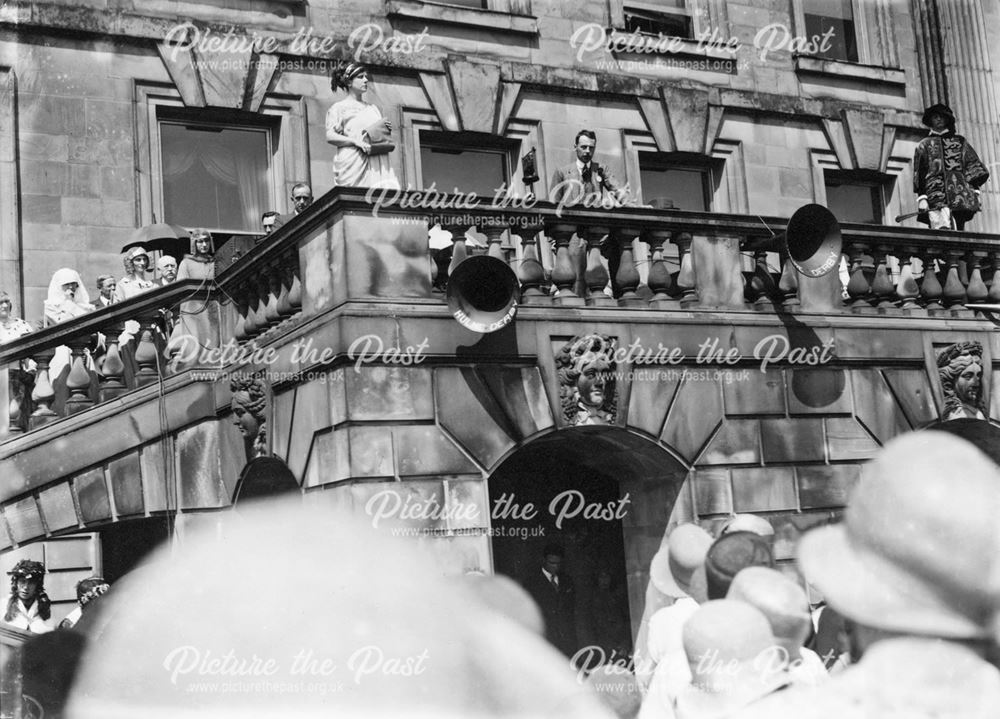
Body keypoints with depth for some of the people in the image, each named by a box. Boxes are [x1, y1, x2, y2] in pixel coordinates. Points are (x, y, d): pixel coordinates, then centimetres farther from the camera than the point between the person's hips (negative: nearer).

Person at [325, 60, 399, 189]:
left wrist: (387, 129, 4)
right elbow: (330, 136, -4)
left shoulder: (372, 108, 23)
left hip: (377, 164, 4)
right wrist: (356, 141, -17)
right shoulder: (339, 107, 7)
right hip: (353, 164, -4)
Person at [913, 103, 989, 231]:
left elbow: (973, 165, 16)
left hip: (959, 195, 2)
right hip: (935, 195, -2)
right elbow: (919, 173, 13)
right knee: (941, 231, -21)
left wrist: (975, 190, 1)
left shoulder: (959, 141, 24)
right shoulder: (924, 145, 22)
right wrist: (921, 197, -1)